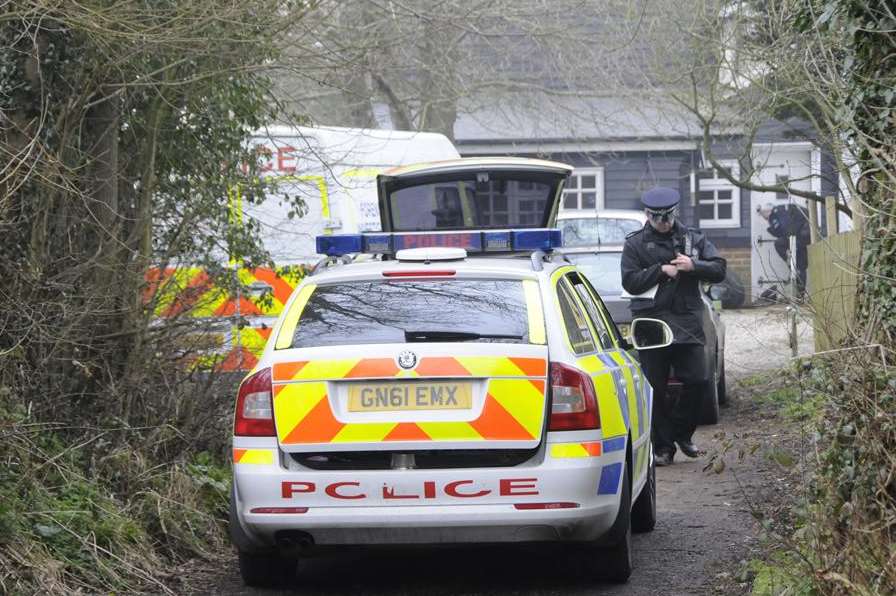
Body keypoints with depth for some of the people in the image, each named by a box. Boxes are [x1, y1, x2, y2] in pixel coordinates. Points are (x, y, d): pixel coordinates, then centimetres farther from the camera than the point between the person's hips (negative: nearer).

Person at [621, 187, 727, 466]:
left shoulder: (693, 239, 12)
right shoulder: (636, 244, 6)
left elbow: (719, 269, 5)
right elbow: (630, 281, -4)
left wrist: (693, 266, -11)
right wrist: (661, 271, -11)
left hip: (687, 322, 2)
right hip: (651, 320, -2)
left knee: (698, 380, -5)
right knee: (655, 388, -1)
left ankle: (682, 432, 16)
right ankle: (662, 446, 6)